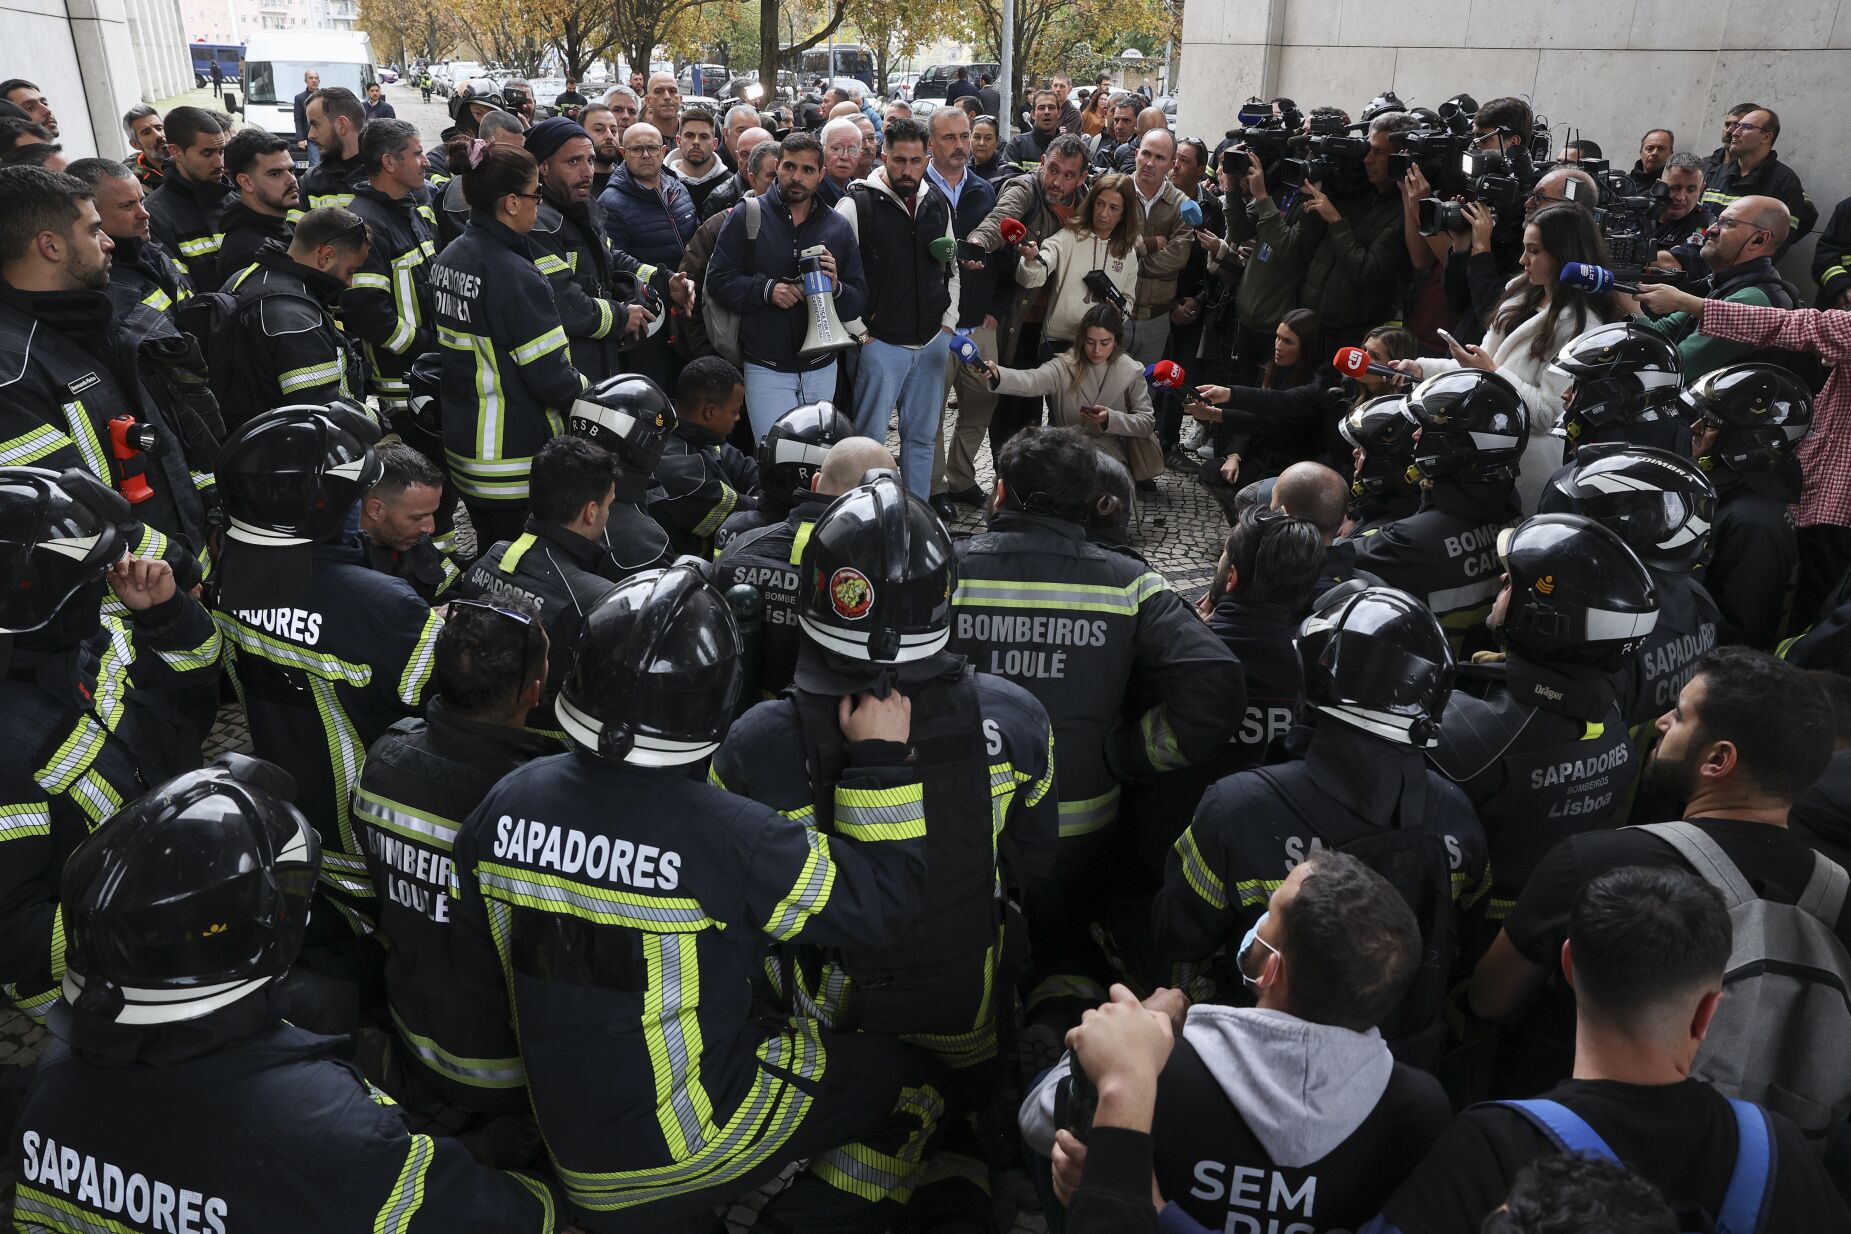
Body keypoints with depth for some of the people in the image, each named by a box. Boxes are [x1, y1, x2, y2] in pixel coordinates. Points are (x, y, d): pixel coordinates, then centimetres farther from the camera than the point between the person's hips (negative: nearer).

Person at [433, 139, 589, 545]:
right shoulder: (514, 275, -19)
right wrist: (588, 392, -1)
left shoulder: (448, 258, 7)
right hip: (514, 455, -9)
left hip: (461, 442, 9)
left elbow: (457, 350, 13)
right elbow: (550, 376, -19)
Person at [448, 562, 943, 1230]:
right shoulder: (730, 837, -29)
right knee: (903, 1076, 8)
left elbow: (478, 981, 2)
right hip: (685, 1152, -6)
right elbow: (882, 900, -16)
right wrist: (883, 756, -8)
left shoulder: (505, 803, -11)